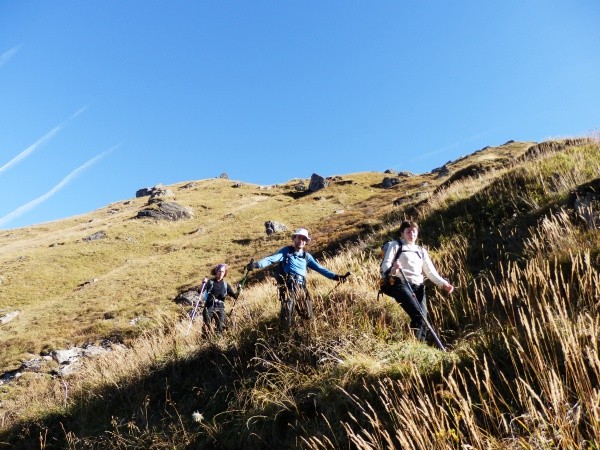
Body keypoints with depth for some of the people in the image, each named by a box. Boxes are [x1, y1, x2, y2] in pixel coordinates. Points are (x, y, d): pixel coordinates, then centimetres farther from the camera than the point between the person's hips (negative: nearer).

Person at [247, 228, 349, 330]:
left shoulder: (307, 256, 15)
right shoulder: (286, 251, 2)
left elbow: (319, 268, 12)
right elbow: (272, 259, -12)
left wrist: (335, 276, 2)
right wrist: (256, 264, -29)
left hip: (301, 289, 5)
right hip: (288, 288, -5)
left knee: (308, 317, 13)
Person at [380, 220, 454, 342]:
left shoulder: (421, 251, 28)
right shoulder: (395, 245, 12)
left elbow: (430, 272, 22)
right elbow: (385, 265, -1)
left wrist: (444, 284, 5)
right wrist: (392, 270, -25)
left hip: (418, 287, 6)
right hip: (401, 284, -5)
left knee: (423, 319, -10)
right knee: (418, 316, -24)